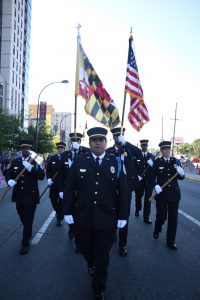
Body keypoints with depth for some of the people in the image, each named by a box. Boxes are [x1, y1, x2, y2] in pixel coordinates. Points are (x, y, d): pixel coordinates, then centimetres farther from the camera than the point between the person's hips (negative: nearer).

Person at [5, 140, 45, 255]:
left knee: (28, 220, 1)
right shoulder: (15, 162, 6)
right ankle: (28, 234, 48)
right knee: (23, 219, 21)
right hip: (19, 196, 5)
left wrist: (31, 168, -30)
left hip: (31, 196, -5)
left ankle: (25, 243, 16)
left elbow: (42, 176, -16)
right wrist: (10, 181, -16)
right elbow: (8, 174, 7)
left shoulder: (36, 162, -6)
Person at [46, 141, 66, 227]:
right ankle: (58, 212, 42)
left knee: (61, 201, 2)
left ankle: (59, 219, 20)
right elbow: (48, 170, 7)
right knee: (53, 199, 11)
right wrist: (48, 178, -10)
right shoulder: (52, 158, 6)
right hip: (53, 184, 3)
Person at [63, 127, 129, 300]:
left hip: (107, 219, -1)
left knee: (102, 256, 14)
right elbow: (70, 188, 0)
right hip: (83, 217, 1)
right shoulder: (79, 161, -3)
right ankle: (90, 263, 57)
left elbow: (123, 191, -3)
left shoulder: (116, 162, -3)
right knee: (84, 248, 21)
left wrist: (123, 215, -4)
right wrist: (68, 211, -2)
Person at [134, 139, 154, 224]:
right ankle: (137, 210, 43)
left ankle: (146, 217, 9)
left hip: (149, 181, 0)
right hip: (139, 180, 0)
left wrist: (152, 164, -20)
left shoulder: (151, 156, 7)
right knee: (138, 197, 15)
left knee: (148, 199, -1)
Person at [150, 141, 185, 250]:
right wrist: (156, 185, -19)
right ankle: (157, 230, 37)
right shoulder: (157, 162, -4)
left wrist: (181, 173, -18)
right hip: (161, 194, -2)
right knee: (162, 216, 4)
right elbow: (152, 177, -1)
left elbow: (181, 178, 4)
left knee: (173, 218, 7)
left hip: (174, 194, 3)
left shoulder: (175, 161, 3)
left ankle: (171, 241, 23)